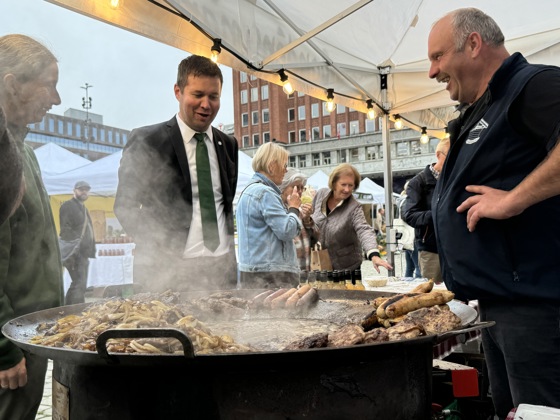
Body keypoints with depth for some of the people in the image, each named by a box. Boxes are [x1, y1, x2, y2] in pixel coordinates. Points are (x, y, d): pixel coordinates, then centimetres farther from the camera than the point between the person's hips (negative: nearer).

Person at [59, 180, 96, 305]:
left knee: (79, 285, 14)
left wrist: (90, 251, 20)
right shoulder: (68, 206, -6)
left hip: (83, 253, 10)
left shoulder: (83, 208, 24)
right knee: (79, 284, -14)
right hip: (74, 252, -10)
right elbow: (65, 231, -16)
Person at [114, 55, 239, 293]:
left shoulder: (228, 144, 10)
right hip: (169, 271, -4)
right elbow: (125, 206, -4)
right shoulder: (146, 141, -5)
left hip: (223, 269, 5)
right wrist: (162, 251, -10)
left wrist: (227, 237, 9)